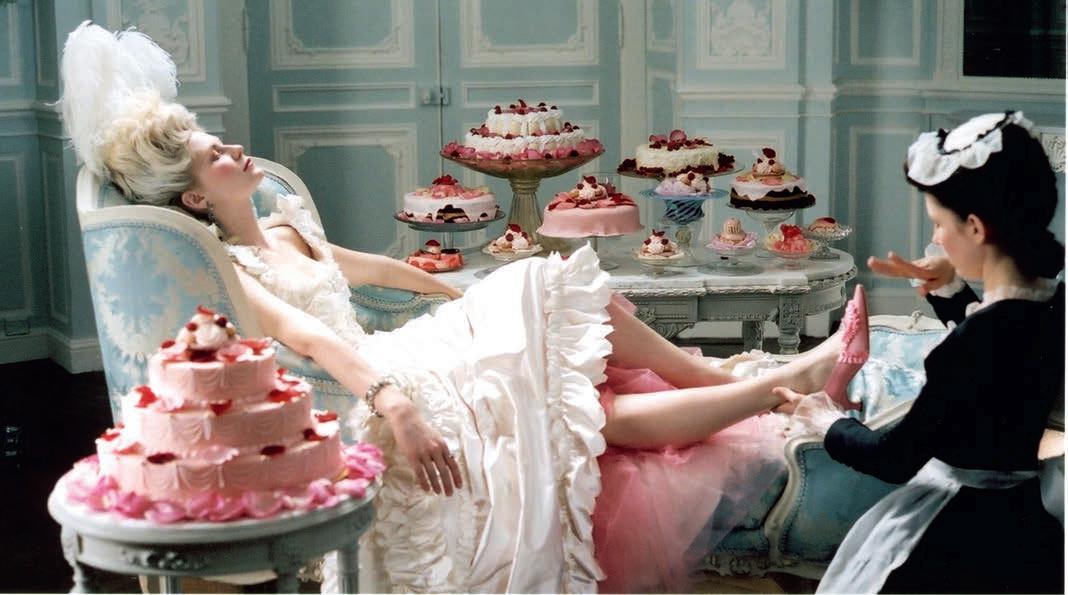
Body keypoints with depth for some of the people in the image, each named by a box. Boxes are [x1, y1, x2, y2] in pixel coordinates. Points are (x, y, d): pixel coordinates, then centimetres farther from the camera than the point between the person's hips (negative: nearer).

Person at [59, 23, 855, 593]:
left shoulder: (286, 224, 14)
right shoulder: (227, 267, -13)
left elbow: (370, 266, 29)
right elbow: (305, 334, -29)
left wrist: (461, 296, 41)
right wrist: (392, 404, -42)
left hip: (412, 362, 9)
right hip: (380, 396, -9)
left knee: (584, 299, -3)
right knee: (607, 412, -16)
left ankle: (724, 377, 7)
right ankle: (788, 382, -10)